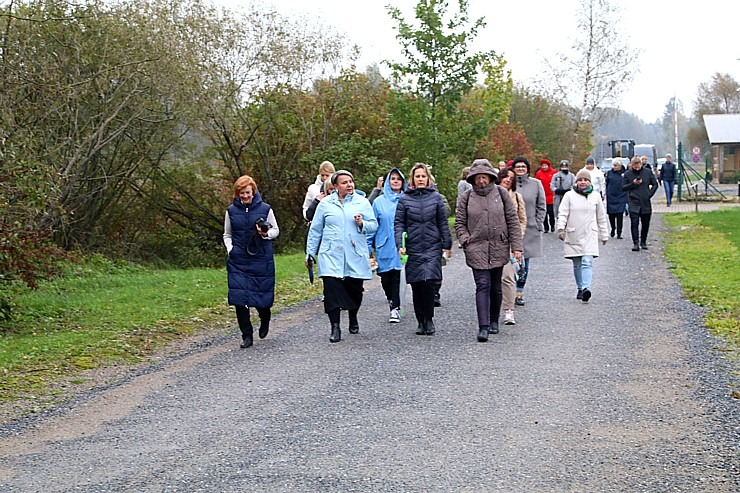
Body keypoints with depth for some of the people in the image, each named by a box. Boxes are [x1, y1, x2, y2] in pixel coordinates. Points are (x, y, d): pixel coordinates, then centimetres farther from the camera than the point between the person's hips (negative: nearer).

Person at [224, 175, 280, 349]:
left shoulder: (265, 209, 0)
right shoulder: (231, 211, 5)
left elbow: (276, 230, 9)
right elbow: (227, 234, 16)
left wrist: (266, 234, -12)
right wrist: (230, 249, -1)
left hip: (261, 260, -1)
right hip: (238, 261, 1)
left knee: (262, 297, 4)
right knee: (239, 297, -7)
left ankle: (265, 321, 38)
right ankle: (247, 336, 2)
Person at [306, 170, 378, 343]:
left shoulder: (362, 202, 6)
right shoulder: (325, 204, 6)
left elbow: (374, 225, 7)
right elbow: (315, 230, 12)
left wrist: (362, 224, -14)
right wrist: (310, 252, 11)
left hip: (356, 256, 1)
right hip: (331, 256, -1)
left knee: (354, 290, 6)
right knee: (331, 289, -13)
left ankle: (353, 318, 34)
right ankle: (335, 328, -10)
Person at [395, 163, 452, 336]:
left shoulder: (436, 197, 7)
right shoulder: (404, 199, 5)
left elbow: (443, 223, 10)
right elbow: (398, 223, 3)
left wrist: (447, 245, 8)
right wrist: (400, 244, -8)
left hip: (433, 248, -1)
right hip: (413, 249, 1)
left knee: (428, 283, -13)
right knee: (416, 286, 3)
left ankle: (429, 320, 0)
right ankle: (421, 322, 14)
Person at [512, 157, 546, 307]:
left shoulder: (536, 184, 7)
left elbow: (541, 207, 10)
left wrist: (538, 225, 3)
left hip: (529, 229, 2)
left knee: (524, 262, 7)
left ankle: (519, 292, 15)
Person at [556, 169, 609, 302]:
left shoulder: (595, 196, 7)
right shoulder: (569, 196, 2)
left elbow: (601, 218, 15)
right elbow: (563, 214, -3)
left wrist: (604, 235, 17)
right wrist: (561, 228, -19)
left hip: (589, 236, -1)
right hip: (573, 236, 1)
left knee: (587, 262, -16)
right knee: (577, 265, 9)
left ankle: (586, 288, -28)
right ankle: (580, 288, 23)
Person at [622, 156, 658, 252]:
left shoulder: (648, 172, 2)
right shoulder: (627, 174, 0)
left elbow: (655, 184, 9)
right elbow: (623, 187, 1)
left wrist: (650, 194, -4)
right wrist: (633, 184, -14)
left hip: (646, 202, 2)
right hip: (633, 203, -2)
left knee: (645, 224, 9)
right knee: (634, 223, -12)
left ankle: (643, 242, 24)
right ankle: (635, 243, -10)